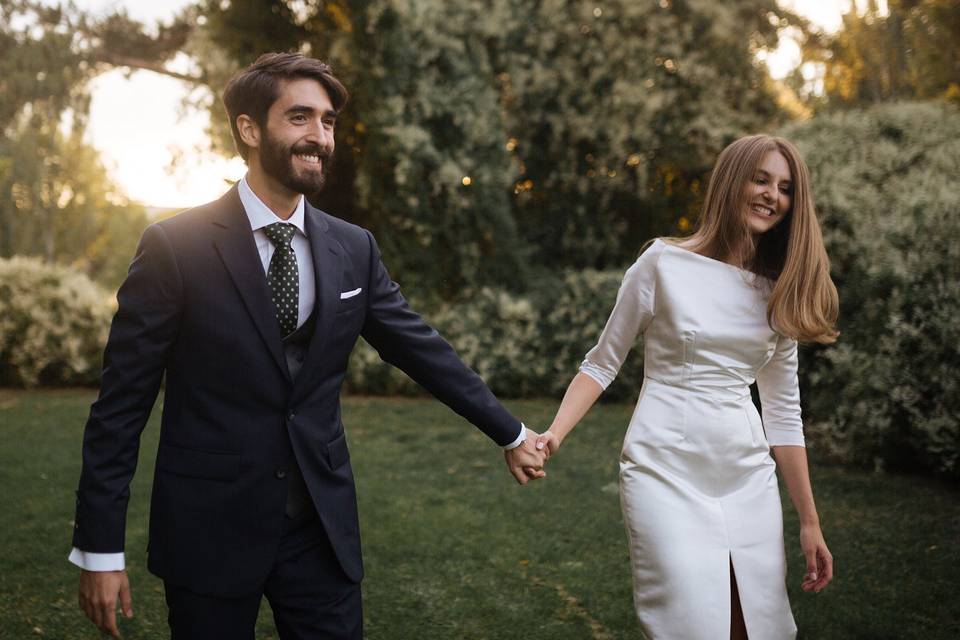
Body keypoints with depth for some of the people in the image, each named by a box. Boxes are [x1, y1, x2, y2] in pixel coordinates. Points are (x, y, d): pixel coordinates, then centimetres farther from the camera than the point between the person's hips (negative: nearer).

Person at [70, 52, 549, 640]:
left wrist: (510, 433, 16)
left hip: (324, 526, 3)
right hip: (209, 527, -3)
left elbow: (424, 350, 11)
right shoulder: (175, 247, -10)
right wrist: (101, 546, -9)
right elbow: (122, 402, -8)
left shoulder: (353, 249, 2)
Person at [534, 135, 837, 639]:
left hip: (748, 480, 5)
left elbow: (784, 413, 13)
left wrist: (809, 521, 12)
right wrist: (554, 434, -13)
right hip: (666, 472, -4)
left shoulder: (778, 291, 10)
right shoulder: (665, 263, -3)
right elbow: (602, 364, 2)